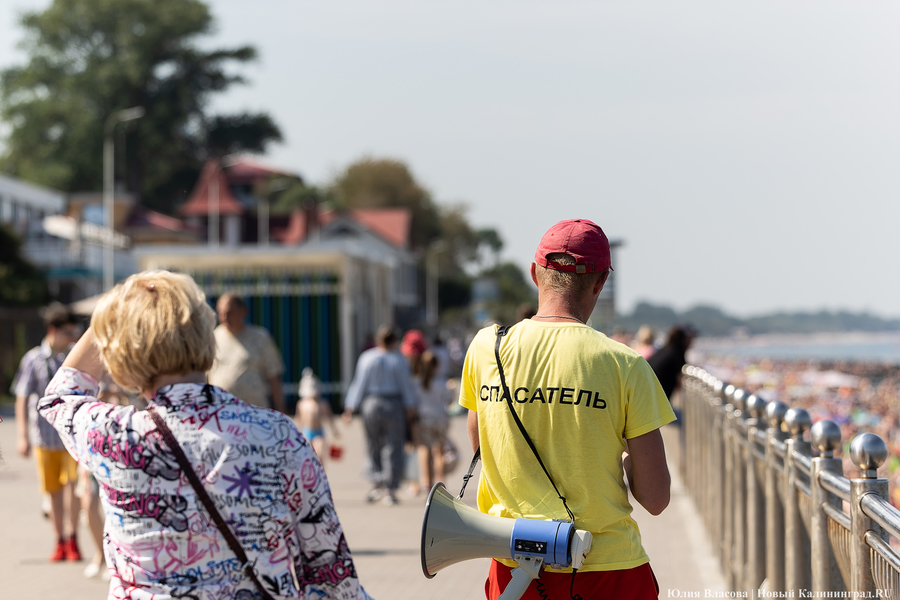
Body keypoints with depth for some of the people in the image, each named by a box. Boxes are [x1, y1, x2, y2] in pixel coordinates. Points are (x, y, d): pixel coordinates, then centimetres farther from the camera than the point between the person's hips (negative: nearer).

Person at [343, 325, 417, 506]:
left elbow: (359, 383, -1)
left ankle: (377, 482, -2)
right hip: (394, 405, -1)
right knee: (394, 449, 3)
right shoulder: (399, 360, -4)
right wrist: (410, 407, 5)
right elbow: (406, 385, -2)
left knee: (373, 448, 13)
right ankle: (391, 490, -1)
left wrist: (350, 407, 3)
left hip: (371, 405, 1)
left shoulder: (366, 358, -2)